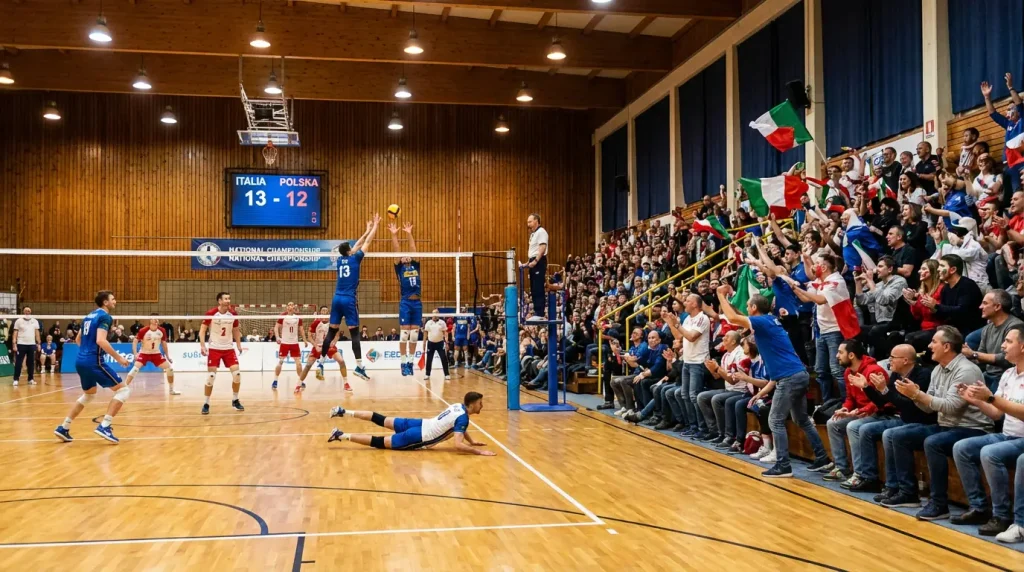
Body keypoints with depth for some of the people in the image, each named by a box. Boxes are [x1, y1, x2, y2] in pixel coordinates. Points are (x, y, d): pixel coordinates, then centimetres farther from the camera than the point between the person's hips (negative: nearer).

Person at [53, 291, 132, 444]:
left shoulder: (89, 316, 18)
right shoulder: (105, 316, -9)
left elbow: (78, 339, 28)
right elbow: (100, 340, -23)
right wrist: (118, 357, -18)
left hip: (80, 361, 9)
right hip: (94, 362, -9)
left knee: (89, 395, 28)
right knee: (123, 389, -4)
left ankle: (63, 428, 24)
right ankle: (104, 426, -14)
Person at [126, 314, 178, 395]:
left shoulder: (162, 331, -6)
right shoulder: (143, 330, -18)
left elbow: (164, 343, 7)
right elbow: (135, 341, -11)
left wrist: (168, 356, 7)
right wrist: (135, 354, -21)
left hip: (156, 354, 4)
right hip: (144, 353, -3)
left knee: (170, 368, -6)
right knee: (135, 368, -26)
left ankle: (171, 390, 10)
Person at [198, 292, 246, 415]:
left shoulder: (233, 314, -1)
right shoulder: (211, 313, -11)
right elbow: (202, 330, -6)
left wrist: (239, 345, 7)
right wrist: (202, 346, -16)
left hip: (228, 348, 3)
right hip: (214, 348, -3)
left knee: (237, 374, -5)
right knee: (211, 376, -8)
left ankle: (235, 400, 13)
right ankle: (206, 404, 7)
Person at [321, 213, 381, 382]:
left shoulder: (340, 260, 12)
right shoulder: (354, 259, -3)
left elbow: (356, 246, 25)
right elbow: (367, 243, 5)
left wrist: (367, 231, 34)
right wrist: (375, 226, 17)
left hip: (337, 299, 6)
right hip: (349, 300, -6)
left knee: (331, 332, 8)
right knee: (355, 333, -6)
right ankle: (359, 366, -11)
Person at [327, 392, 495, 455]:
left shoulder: (458, 406, 8)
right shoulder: (463, 418, -20)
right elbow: (458, 445, -29)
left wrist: (472, 441, 23)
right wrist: (479, 451, -27)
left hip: (419, 425, 8)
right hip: (418, 437, -8)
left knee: (382, 420, 17)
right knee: (380, 443, -3)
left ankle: (344, 412, 19)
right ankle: (341, 435, -5)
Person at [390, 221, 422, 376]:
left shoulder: (415, 265, 15)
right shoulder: (400, 268, 8)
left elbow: (413, 248, 11)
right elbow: (397, 250, 1)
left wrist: (409, 233, 10)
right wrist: (394, 234, -5)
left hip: (417, 303, 3)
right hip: (405, 302, -3)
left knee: (414, 334, 5)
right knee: (404, 334, -3)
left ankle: (410, 362, 12)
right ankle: (404, 363, 3)